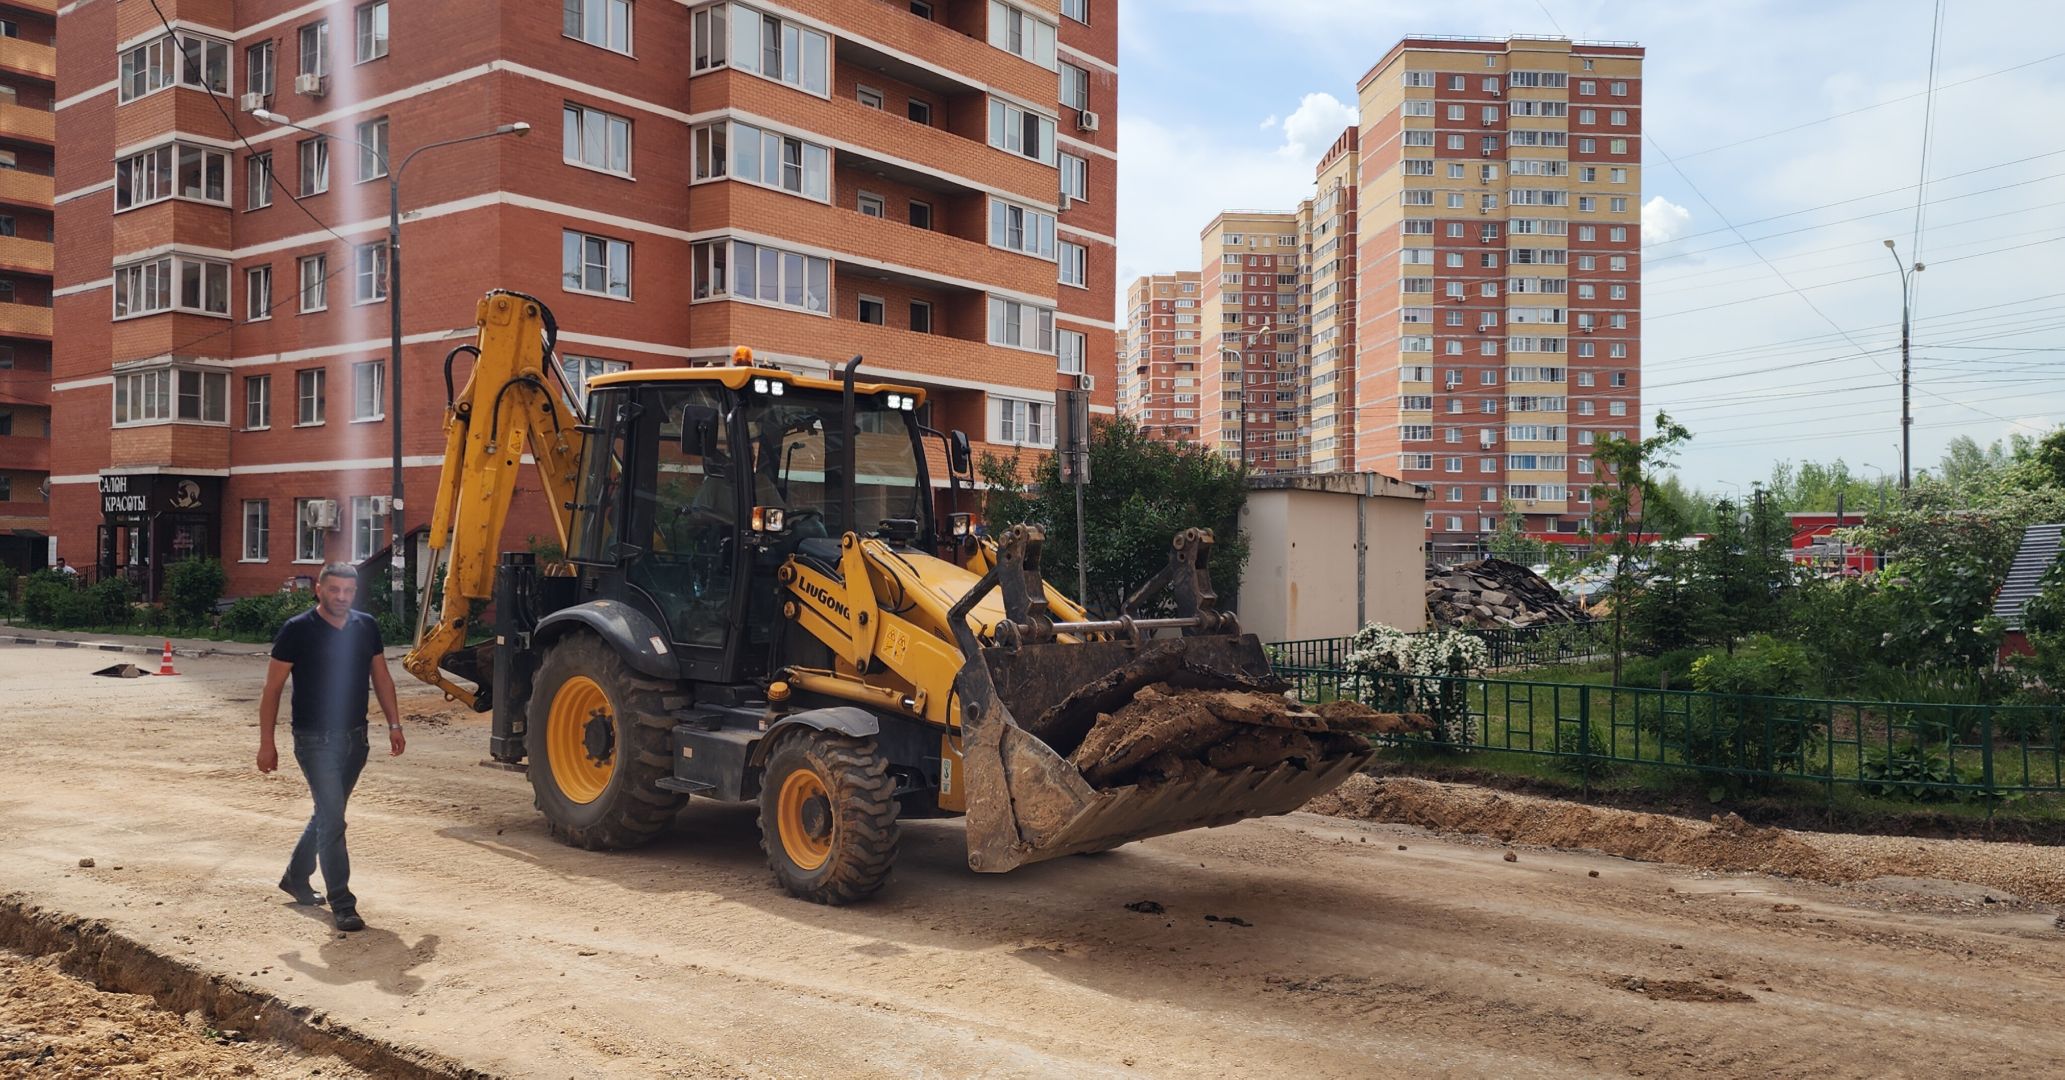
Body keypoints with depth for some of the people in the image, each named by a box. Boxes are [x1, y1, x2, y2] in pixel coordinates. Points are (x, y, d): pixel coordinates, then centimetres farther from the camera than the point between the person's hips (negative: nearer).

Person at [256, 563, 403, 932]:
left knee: (327, 813, 19)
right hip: (315, 739, -6)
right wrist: (266, 743, -9)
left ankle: (296, 877, 39)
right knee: (332, 818, -9)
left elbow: (381, 677, 12)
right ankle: (341, 904, -3)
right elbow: (273, 689, -6)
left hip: (355, 737, 6)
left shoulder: (366, 627, 4)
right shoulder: (297, 630, -9)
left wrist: (394, 725, 7)